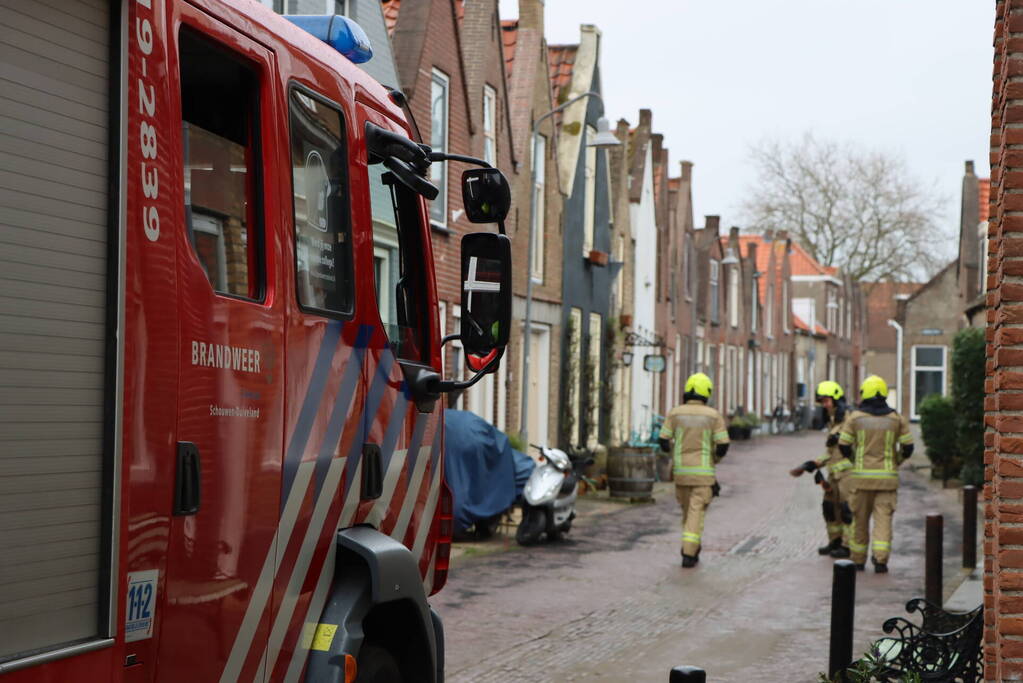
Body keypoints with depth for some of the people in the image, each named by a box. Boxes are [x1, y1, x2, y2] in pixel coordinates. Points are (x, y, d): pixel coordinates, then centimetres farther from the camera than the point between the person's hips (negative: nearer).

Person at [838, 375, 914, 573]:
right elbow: (908, 447, 2)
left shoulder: (855, 418, -3)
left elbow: (844, 446, -1)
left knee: (860, 519, 10)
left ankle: (858, 560, 17)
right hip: (887, 476, 0)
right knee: (883, 519, 0)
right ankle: (880, 559, -10)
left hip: (862, 475, 0)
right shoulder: (897, 419, 1)